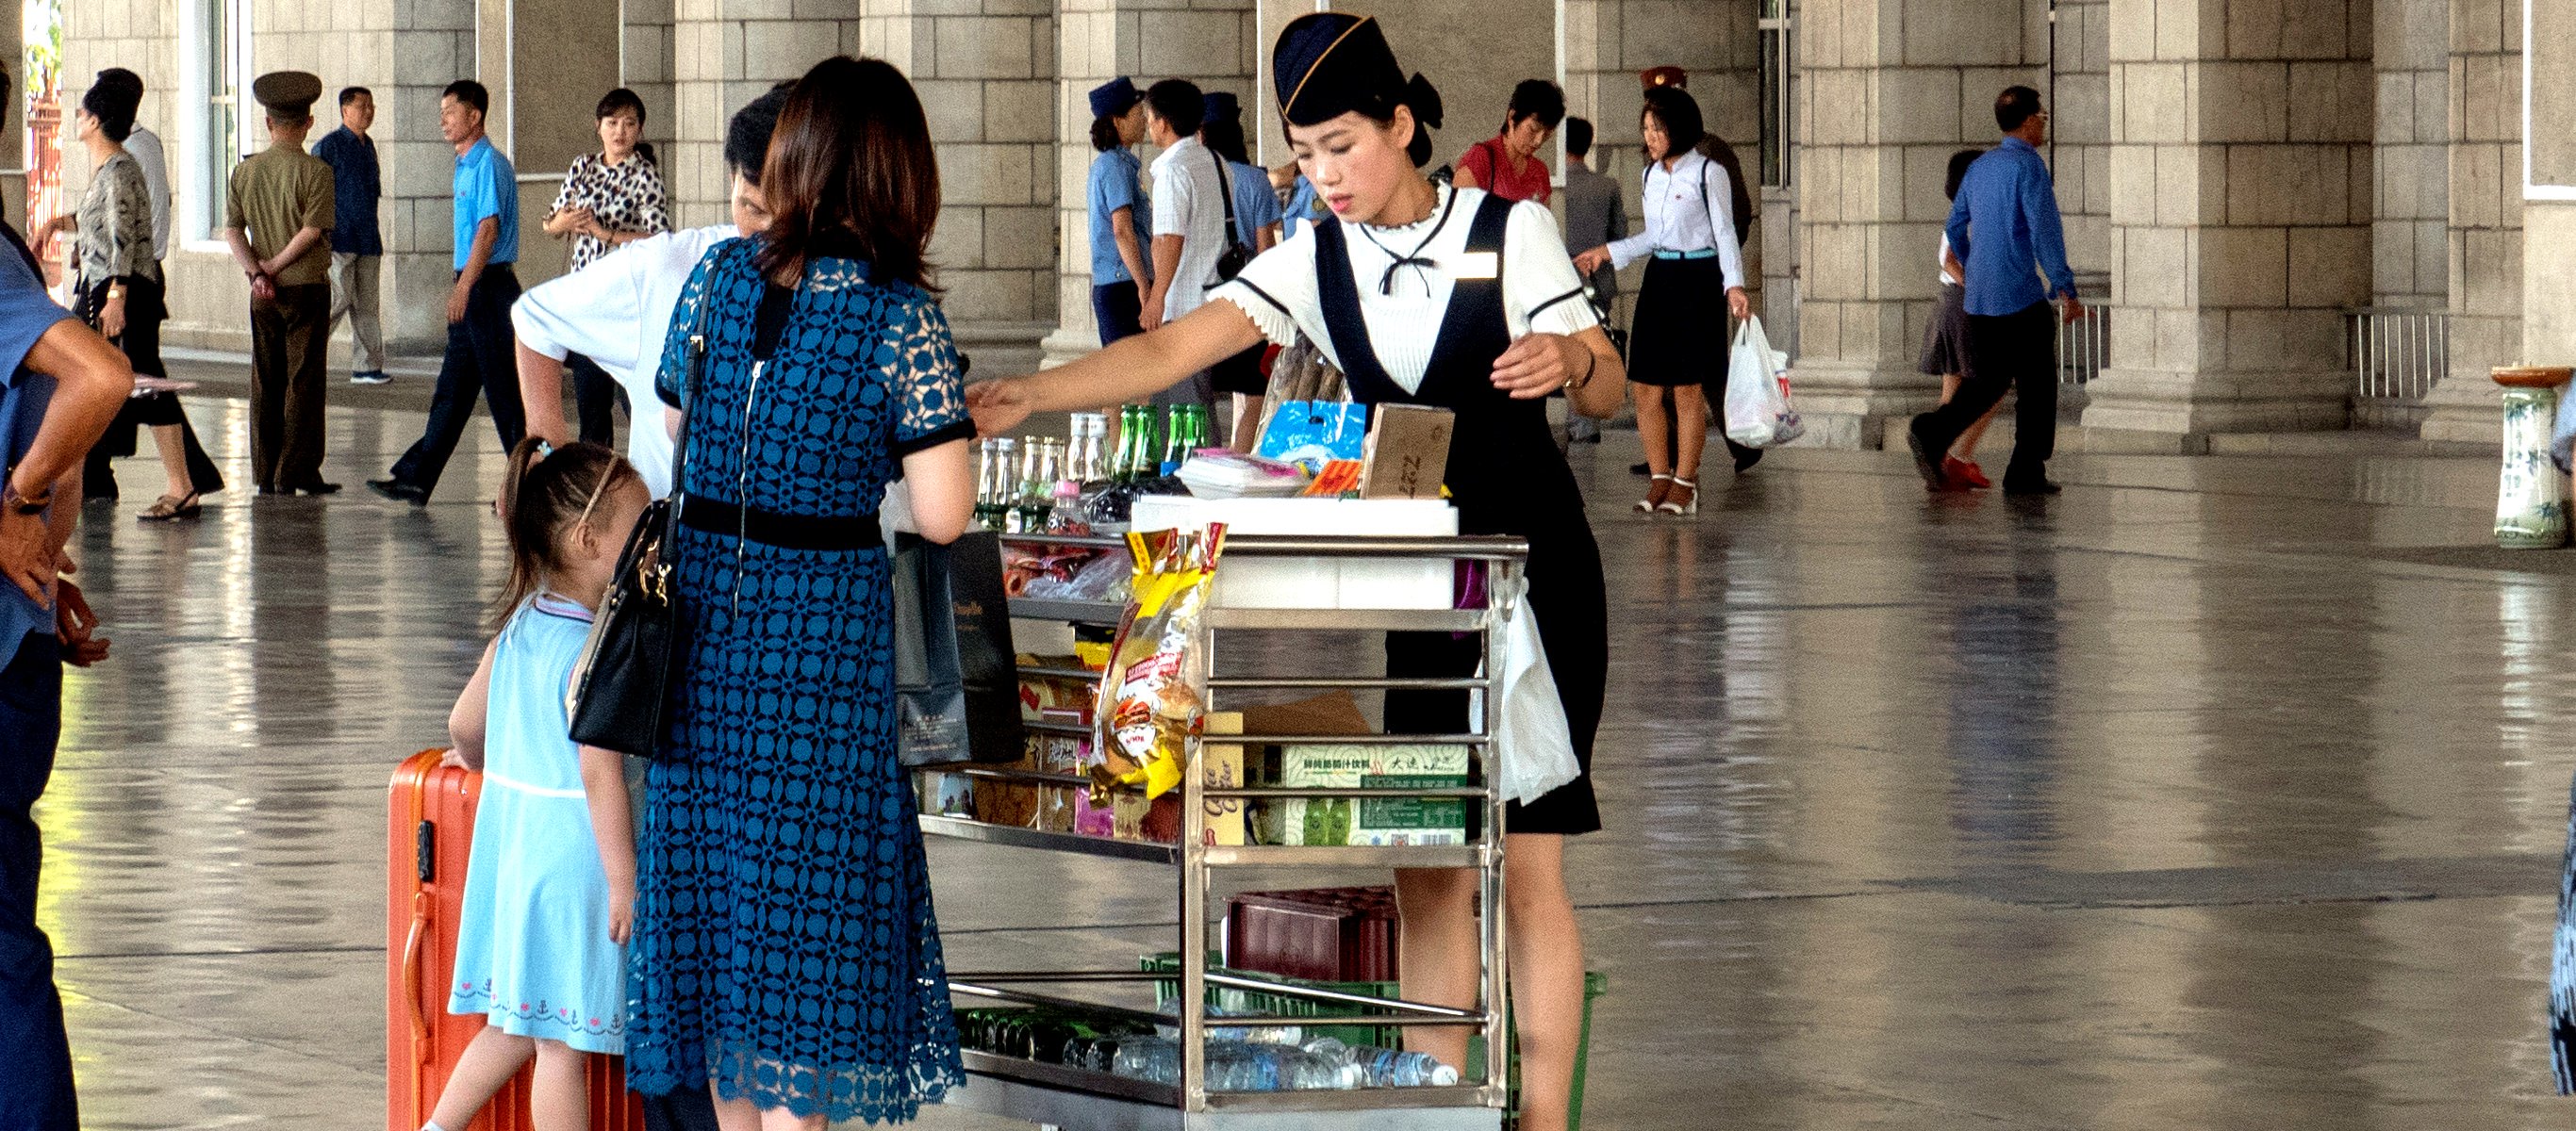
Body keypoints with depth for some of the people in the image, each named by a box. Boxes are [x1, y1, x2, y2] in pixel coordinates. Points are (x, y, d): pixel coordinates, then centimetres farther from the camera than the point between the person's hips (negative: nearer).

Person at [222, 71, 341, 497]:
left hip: (263, 294, 4)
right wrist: (275, 265, -8)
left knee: (265, 381, 10)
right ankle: (295, 472, -3)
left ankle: (265, 473, 11)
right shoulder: (314, 171, -8)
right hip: (307, 287, -4)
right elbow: (314, 229, -16)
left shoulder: (245, 171, 5)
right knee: (303, 380, -1)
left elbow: (232, 230, -2)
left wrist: (257, 271, -9)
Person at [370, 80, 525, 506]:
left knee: (503, 390, -5)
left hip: (488, 284, -10)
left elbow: (488, 229, -19)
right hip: (473, 289, 10)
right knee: (452, 390, 9)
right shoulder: (466, 166, 17)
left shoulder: (489, 164, -13)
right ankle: (415, 478, 10)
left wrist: (464, 288, -22)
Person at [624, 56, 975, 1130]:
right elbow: (943, 514, -15)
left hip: (703, 618, 4)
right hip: (824, 632, -4)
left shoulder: (719, 274, -1)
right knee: (807, 880, 4)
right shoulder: (899, 315, -14)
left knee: (720, 879, 15)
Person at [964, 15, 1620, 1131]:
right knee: (1423, 869, 3)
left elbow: (1610, 388, -1)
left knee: (1527, 864, -6)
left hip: (1533, 575, -4)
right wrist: (1029, 394, -24)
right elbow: (1171, 349, -10)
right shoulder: (1312, 264, 2)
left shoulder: (1512, 232, -6)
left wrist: (1567, 356, -25)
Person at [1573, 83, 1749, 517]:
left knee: (1688, 387, -4)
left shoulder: (1707, 173, -6)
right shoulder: (1651, 175, 12)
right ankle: (1660, 476, 10)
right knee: (1646, 386, 0)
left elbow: (1724, 233, -4)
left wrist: (1733, 285, -15)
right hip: (1658, 278, 6)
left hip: (1697, 279, -6)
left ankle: (1685, 481, 4)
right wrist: (1607, 252, 18)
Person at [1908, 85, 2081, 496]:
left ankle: (1931, 432, -11)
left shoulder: (1979, 168, 14)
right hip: (2021, 296, -7)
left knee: (1985, 381, 12)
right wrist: (2065, 289, -17)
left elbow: (1955, 230, 20)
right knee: (2036, 385, 5)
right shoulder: (2029, 166, -10)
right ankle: (2026, 474, 5)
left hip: (1979, 299, 7)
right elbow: (2044, 230, -17)